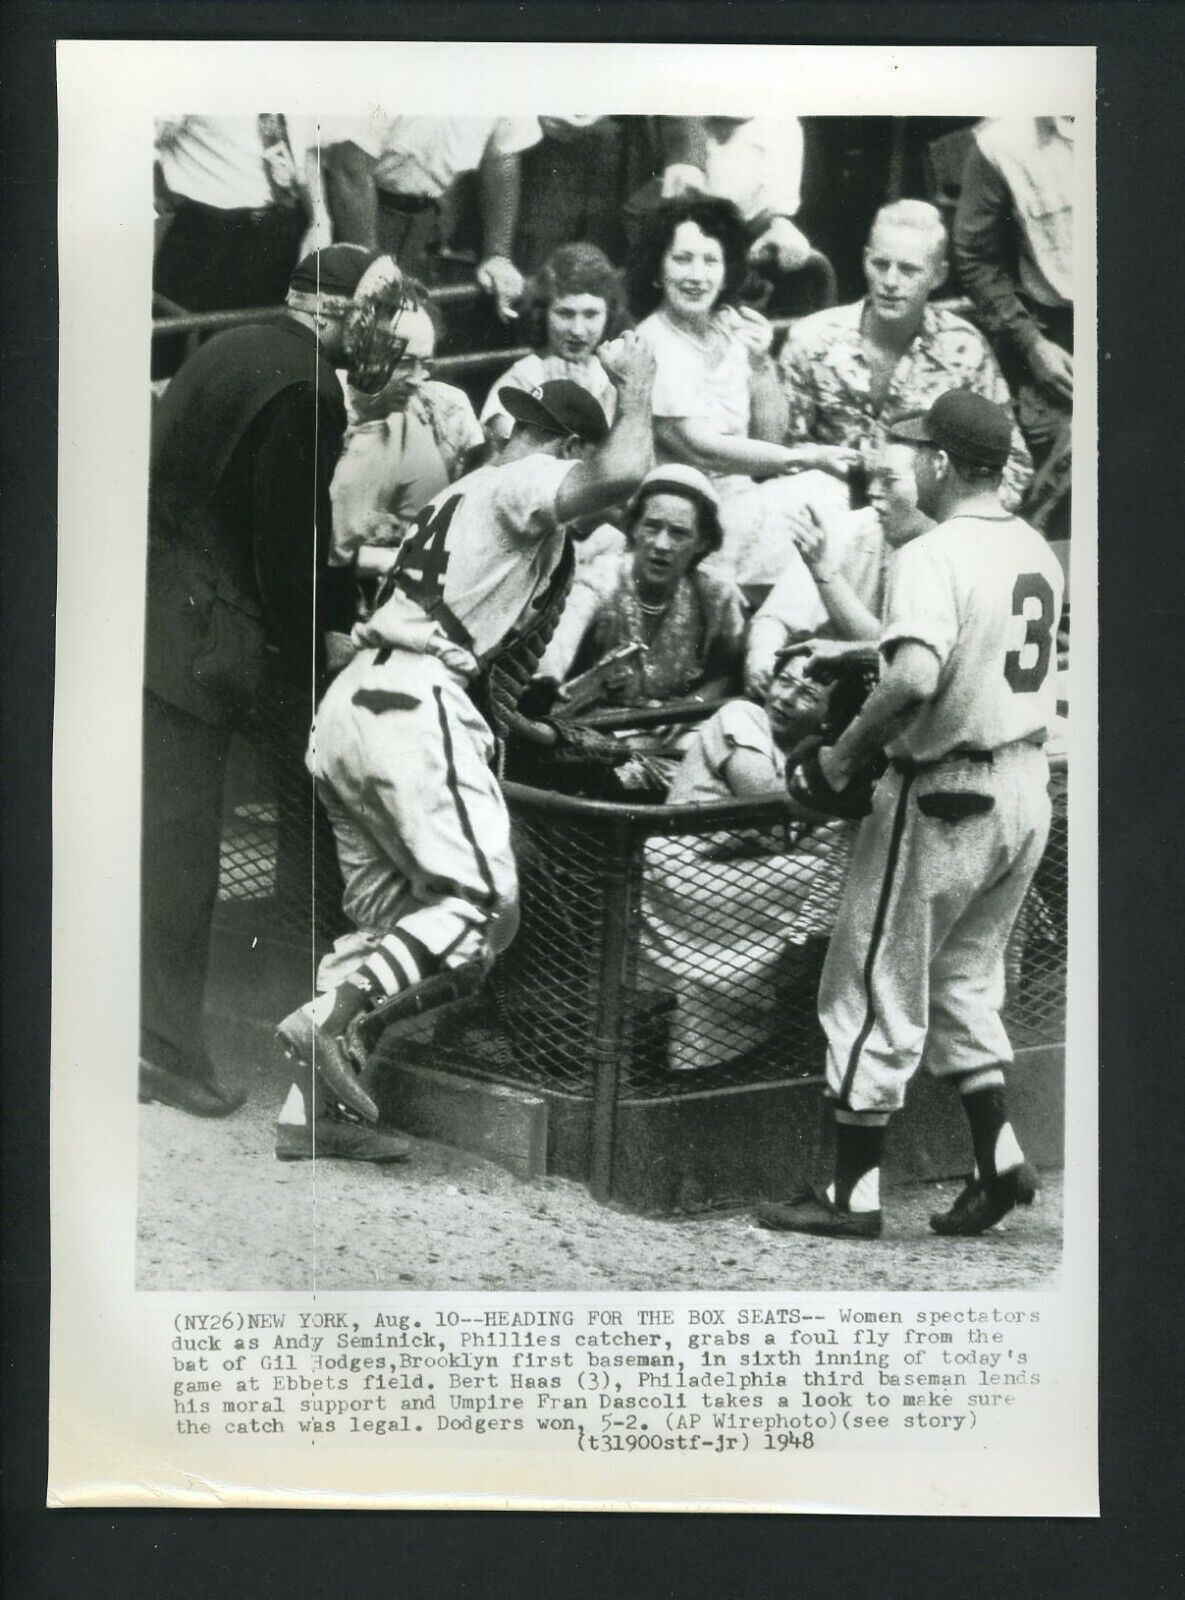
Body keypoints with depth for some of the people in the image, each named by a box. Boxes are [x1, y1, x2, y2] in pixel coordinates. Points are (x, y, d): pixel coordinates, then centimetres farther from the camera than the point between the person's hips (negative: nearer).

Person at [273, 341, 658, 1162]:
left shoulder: (461, 493, 29)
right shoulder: (523, 482, -1)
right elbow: (622, 472, -19)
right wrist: (635, 381, -3)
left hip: (349, 703, 10)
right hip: (412, 704, -10)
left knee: (391, 917, 13)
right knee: (485, 904, -12)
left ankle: (312, 1109, 9)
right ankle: (328, 1016, -23)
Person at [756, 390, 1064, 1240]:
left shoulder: (933, 555, -19)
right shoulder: (1038, 550, 8)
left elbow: (916, 676, -35)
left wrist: (845, 754, -21)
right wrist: (849, 650, 22)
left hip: (945, 793, -8)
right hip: (1027, 783, 8)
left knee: (877, 987, 4)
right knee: (963, 978, 22)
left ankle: (854, 1194, 12)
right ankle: (1000, 1159, 18)